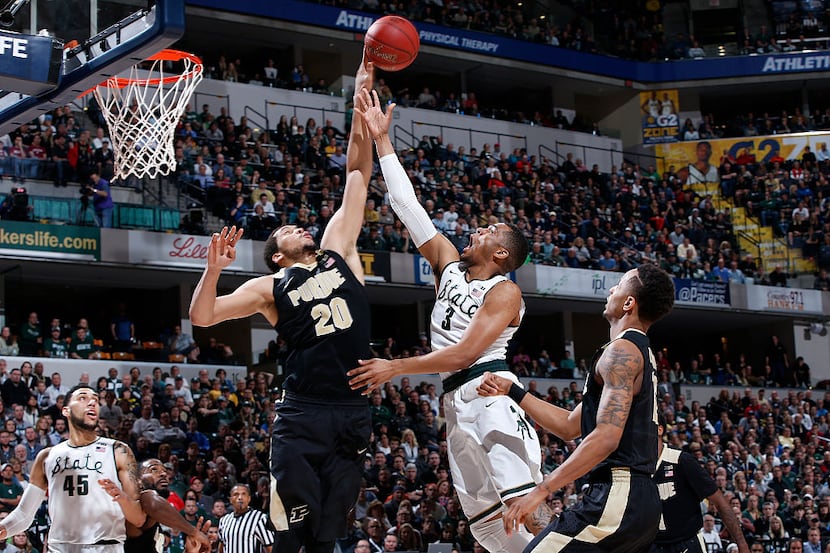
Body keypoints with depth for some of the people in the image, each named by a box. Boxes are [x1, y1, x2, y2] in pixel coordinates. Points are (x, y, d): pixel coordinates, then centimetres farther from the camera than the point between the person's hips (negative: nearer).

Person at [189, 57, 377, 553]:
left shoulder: (338, 252, 16)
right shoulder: (270, 288, 9)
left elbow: (358, 177, 15)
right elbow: (202, 317, 0)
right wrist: (214, 269, -16)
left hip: (353, 414, 3)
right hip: (302, 416, -3)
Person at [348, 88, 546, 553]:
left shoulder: (505, 292, -3)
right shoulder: (449, 263, 17)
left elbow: (464, 353, -14)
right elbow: (408, 205, 16)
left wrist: (396, 368, -13)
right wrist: (381, 139, 13)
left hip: (491, 392, -8)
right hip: (457, 401, 8)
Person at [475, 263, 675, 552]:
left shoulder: (621, 350, -10)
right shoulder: (642, 354, 22)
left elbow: (606, 437, -21)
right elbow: (570, 426, 25)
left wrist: (541, 491, -23)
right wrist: (512, 391, 23)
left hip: (616, 496, -11)